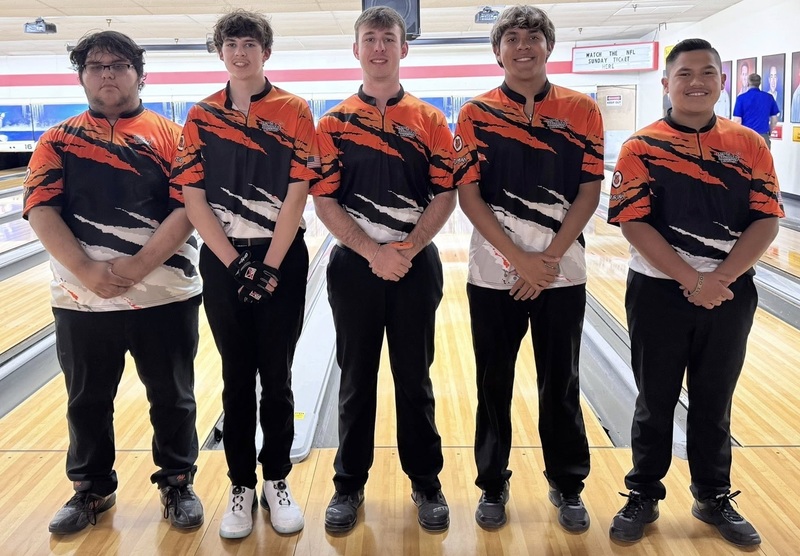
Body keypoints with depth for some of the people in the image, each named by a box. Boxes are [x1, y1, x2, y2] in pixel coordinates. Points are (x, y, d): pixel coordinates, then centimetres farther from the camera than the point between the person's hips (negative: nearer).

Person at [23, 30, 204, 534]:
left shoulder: (170, 136, 1)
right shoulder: (58, 141, 6)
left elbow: (188, 207, -8)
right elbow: (41, 210, -4)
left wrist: (139, 265, -18)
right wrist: (87, 272, -17)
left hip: (164, 296, -1)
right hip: (82, 299, 2)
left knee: (172, 397, 10)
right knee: (87, 400, 14)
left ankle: (178, 484, 29)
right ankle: (92, 489, 34)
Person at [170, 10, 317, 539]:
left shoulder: (294, 111, -2)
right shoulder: (201, 116, 3)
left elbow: (296, 193, -7)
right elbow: (193, 198, -2)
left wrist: (269, 267, -13)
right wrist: (235, 263, -11)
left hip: (282, 260, -1)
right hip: (223, 262, 2)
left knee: (276, 379, 7)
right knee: (237, 379, 9)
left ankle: (276, 481, 22)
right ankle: (241, 486, 22)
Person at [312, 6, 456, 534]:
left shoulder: (430, 121, 2)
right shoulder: (334, 123, 1)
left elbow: (446, 195, -2)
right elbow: (324, 200, -3)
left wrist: (407, 250, -14)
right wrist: (373, 253, -14)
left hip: (417, 265, 0)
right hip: (355, 265, 0)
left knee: (414, 378, 9)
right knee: (357, 379, 9)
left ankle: (427, 483, 23)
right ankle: (349, 485, 22)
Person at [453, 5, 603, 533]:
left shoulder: (582, 110, 1)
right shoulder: (476, 113, -1)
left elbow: (589, 193, -2)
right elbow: (468, 196, -6)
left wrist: (550, 257, -12)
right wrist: (519, 258, -14)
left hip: (562, 273, 1)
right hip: (494, 273, 0)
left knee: (560, 385, 10)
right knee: (494, 384, 10)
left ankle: (568, 485, 28)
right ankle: (493, 483, 26)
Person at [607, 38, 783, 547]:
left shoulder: (750, 146, 1)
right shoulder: (641, 148, -6)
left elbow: (767, 221, -3)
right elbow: (633, 222, -13)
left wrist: (721, 278, -16)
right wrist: (692, 280, -17)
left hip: (730, 294, 2)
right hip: (659, 293, -2)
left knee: (714, 403, 14)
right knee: (656, 401, 10)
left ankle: (714, 498, 30)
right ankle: (644, 496, 25)